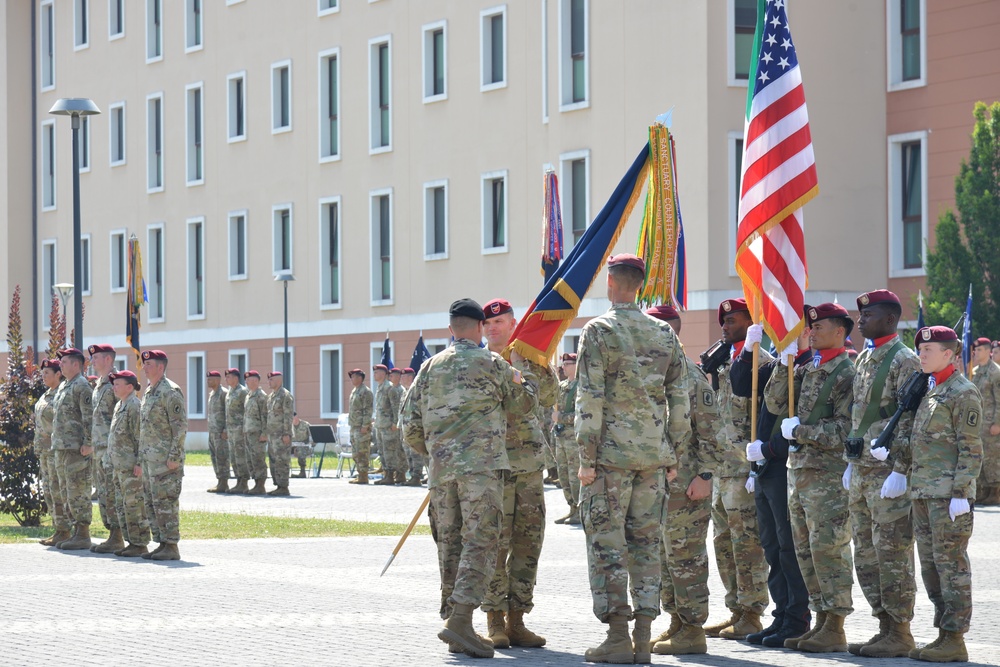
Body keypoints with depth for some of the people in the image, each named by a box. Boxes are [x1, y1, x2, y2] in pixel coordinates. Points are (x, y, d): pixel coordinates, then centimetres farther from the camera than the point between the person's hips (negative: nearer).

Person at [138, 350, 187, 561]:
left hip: (165, 459, -10)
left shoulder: (170, 392, -12)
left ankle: (171, 547, -6)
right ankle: (162, 543, 15)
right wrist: (141, 456, 19)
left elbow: (181, 427, -16)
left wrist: (174, 457, -20)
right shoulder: (148, 392, 17)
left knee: (166, 502, -8)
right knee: (153, 503, 10)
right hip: (149, 457, 10)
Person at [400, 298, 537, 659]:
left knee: (450, 544, 11)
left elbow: (410, 427, 13)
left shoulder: (430, 366, 13)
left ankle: (453, 617, 13)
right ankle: (460, 620, -21)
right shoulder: (491, 363, 2)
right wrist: (520, 368, 29)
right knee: (480, 541, -9)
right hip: (481, 465, -5)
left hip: (441, 469, 5)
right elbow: (525, 404, 14)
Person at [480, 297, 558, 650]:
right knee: (495, 544, -6)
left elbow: (548, 399, 9)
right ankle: (495, 622, 0)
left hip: (530, 465, 5)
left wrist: (542, 367, -3)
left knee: (528, 545, 5)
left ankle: (517, 620, 11)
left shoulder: (530, 363, 14)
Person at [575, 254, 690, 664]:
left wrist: (587, 458, -9)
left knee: (606, 542, 0)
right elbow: (680, 399, 9)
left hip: (611, 453, -5)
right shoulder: (664, 334, 9)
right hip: (653, 455, 5)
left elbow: (589, 399, -12)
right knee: (646, 542, 9)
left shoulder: (599, 331, -7)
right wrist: (673, 453, 15)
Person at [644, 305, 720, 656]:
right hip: (656, 481, 9)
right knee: (663, 556, 13)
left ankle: (693, 631, -1)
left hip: (685, 483, -9)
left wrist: (703, 475, -18)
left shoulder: (690, 375, -11)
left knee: (686, 556, -5)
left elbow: (710, 430, -13)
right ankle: (677, 623, 21)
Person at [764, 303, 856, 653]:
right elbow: (775, 403, 9)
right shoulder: (807, 371, 16)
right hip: (799, 470, 9)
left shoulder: (847, 374, -10)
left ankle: (835, 630, -4)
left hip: (829, 475, -9)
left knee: (828, 548, -7)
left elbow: (845, 430, -17)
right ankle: (821, 621, 18)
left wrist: (799, 431, -13)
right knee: (806, 550, 11)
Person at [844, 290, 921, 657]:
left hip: (888, 473, -9)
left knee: (892, 554, -5)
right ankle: (886, 627, 17)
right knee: (866, 554, 10)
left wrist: (899, 471, -20)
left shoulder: (904, 360, -10)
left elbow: (910, 420, -15)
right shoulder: (863, 359, 16)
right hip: (862, 472, 9)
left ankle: (899, 634, 1)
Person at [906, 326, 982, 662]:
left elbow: (971, 449, -13)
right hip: (924, 494, 9)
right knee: (931, 567, 11)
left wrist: (961, 493, -19)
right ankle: (944, 633, 17)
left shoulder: (964, 393, -9)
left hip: (949, 495, -9)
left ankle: (955, 640, -3)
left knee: (951, 565, -6)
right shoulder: (929, 391, 18)